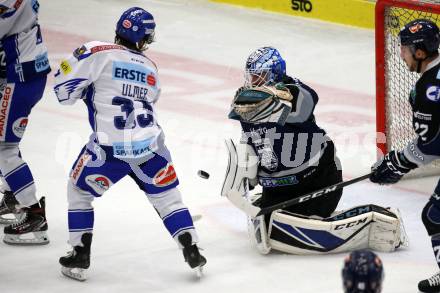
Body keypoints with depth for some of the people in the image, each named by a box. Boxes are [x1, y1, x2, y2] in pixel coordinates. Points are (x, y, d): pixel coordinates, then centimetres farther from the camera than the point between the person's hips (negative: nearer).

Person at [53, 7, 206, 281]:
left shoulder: (98, 53, -4)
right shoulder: (151, 69, 13)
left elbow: (65, 89, -6)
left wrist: (88, 90, 15)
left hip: (109, 149, -3)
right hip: (149, 145, 3)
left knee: (79, 191, 20)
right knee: (167, 196, 19)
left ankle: (80, 256, 18)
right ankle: (192, 252, 14)